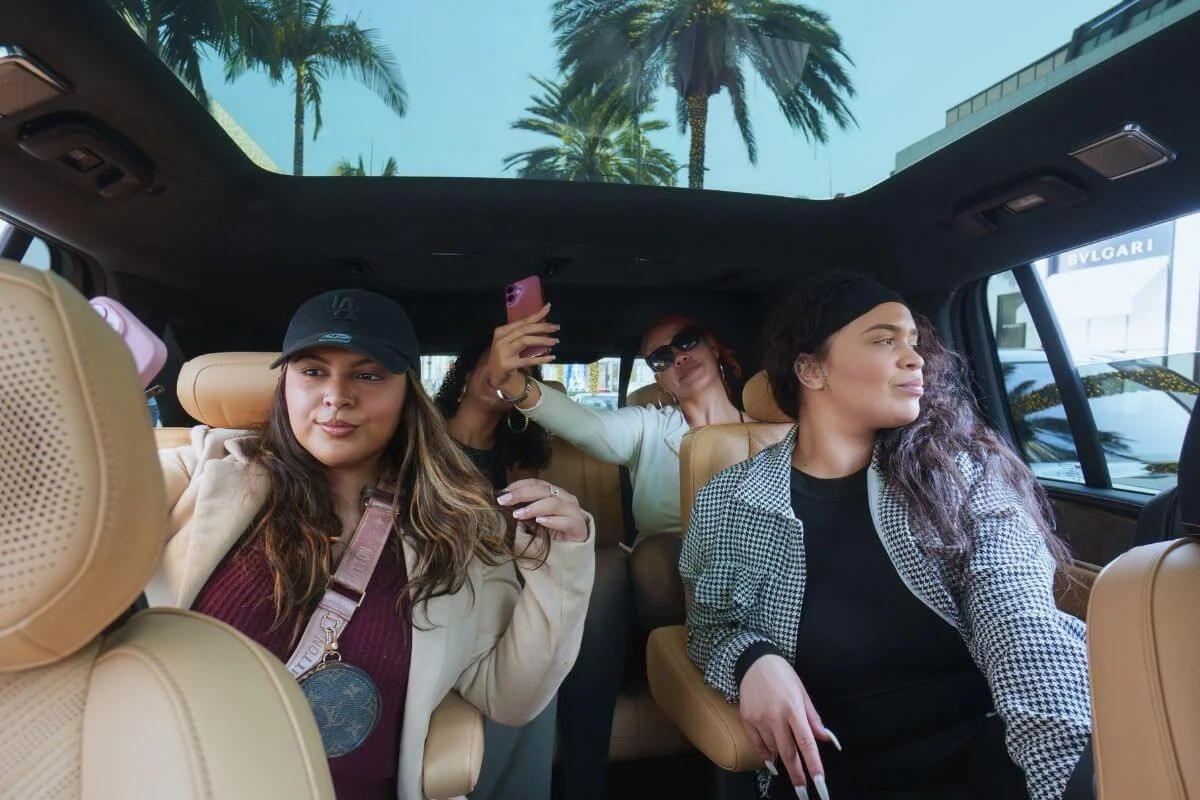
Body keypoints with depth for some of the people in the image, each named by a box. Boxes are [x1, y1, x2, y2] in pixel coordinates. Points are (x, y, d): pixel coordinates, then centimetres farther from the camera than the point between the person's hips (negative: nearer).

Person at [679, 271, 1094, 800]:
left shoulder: (961, 472, -2)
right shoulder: (728, 502, -1)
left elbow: (1025, 632, -15)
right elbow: (709, 627, 12)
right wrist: (751, 659, -10)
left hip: (984, 752, 0)